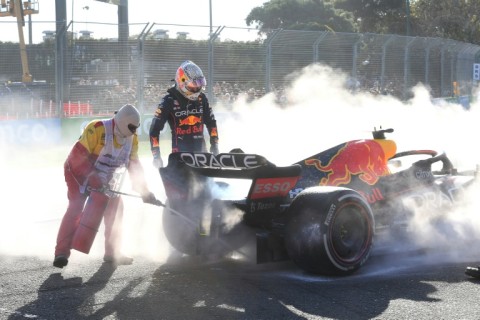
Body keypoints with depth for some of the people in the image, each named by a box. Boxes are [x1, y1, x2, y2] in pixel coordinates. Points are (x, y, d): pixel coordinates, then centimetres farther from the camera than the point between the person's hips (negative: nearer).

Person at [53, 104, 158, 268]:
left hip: (104, 178, 7)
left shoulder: (131, 138, -4)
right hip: (79, 172, -7)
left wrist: (144, 190, -1)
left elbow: (134, 165, 4)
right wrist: (92, 179, -36)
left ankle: (112, 252, 13)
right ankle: (62, 252, -21)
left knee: (115, 208, 1)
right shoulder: (97, 129, -27)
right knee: (75, 208, -20)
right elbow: (78, 156, -29)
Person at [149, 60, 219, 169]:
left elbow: (211, 122, 19)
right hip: (179, 152, -5)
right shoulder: (169, 101, -8)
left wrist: (214, 145, 13)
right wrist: (156, 155, -11)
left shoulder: (201, 98, 6)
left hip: (201, 151, 5)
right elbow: (155, 128, -7)